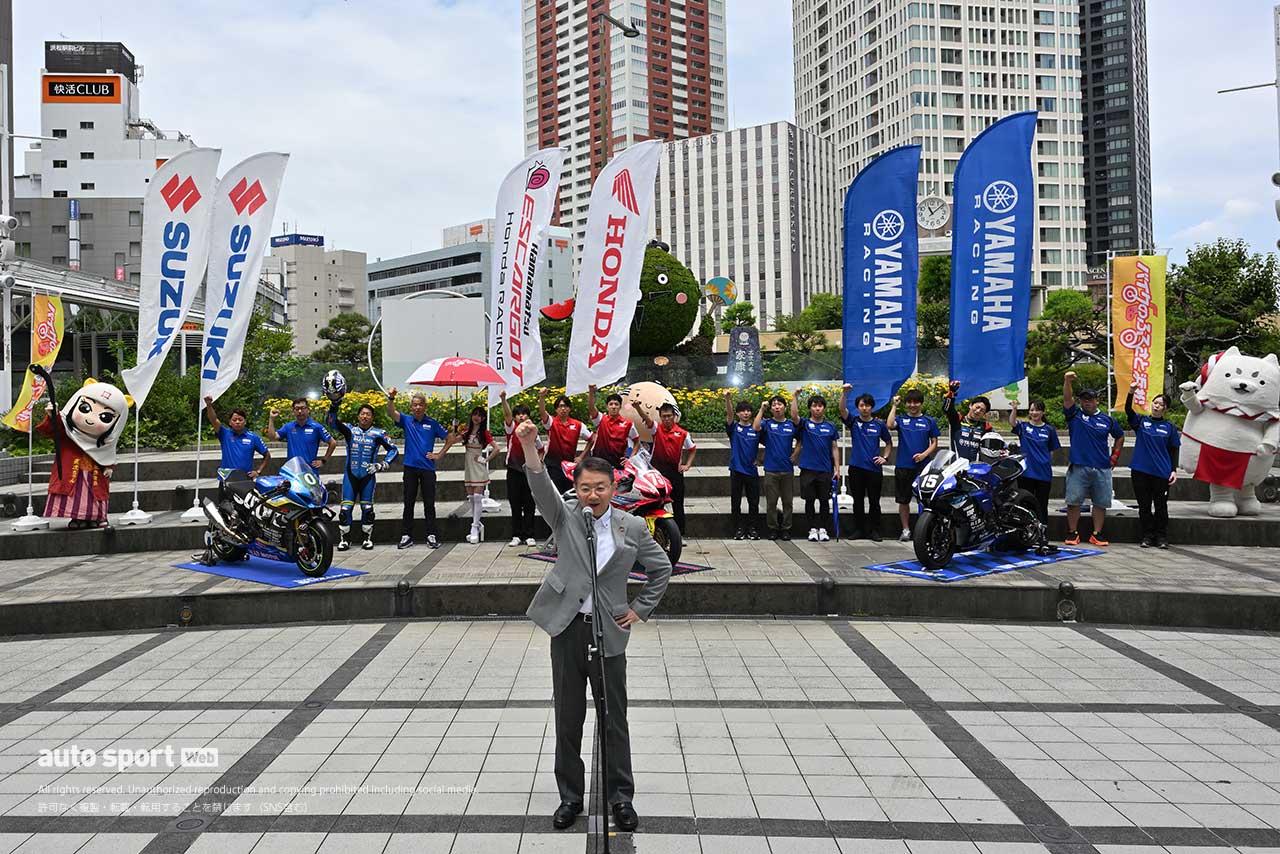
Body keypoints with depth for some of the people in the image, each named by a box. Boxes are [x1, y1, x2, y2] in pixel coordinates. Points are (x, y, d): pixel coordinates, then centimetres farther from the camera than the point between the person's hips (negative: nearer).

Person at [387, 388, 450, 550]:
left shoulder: (432, 423, 3)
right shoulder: (406, 420, 4)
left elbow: (449, 439, 10)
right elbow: (391, 412, -14)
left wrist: (438, 455, 1)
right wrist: (391, 399, -32)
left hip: (427, 468, -1)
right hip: (410, 467, 1)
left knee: (429, 503, 3)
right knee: (408, 503, 5)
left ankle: (431, 536, 8)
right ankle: (406, 536, 10)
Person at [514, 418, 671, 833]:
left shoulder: (632, 527, 1)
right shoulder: (566, 518, -1)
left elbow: (662, 567, 12)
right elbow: (542, 488, -19)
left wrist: (641, 608, 6)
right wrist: (529, 445, -36)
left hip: (609, 632, 0)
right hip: (567, 629, 0)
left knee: (614, 720, 7)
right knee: (568, 718, 10)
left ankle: (621, 797, 22)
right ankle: (570, 796, 24)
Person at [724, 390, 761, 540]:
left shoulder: (755, 429, 8)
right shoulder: (733, 427, 1)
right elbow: (729, 414, -15)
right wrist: (728, 398, -32)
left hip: (751, 470, 2)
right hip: (736, 470, -1)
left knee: (754, 502, 4)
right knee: (735, 502, 2)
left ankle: (753, 529, 13)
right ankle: (738, 529, 10)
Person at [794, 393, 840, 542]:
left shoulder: (831, 427, 8)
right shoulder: (804, 424, 4)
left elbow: (834, 448, 9)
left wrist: (837, 468, 3)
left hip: (825, 470, 1)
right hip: (808, 469, -1)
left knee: (825, 501, 4)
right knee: (809, 500, 3)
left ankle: (823, 529, 13)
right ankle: (813, 529, 12)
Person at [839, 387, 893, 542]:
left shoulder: (879, 424, 5)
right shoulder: (853, 422, 4)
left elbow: (889, 443, 16)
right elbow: (842, 410, -14)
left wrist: (885, 457, 0)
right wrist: (844, 393, -28)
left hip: (874, 468, 0)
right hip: (856, 468, 0)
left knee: (874, 502, 4)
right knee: (858, 501, 7)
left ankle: (874, 531, 11)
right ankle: (859, 529, 15)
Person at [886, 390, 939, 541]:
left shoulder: (929, 421, 8)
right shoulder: (901, 419, 8)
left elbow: (934, 443, 8)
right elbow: (889, 425, -14)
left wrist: (924, 454, -10)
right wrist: (894, 406, -7)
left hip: (923, 466, -1)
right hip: (903, 466, 1)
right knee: (903, 500, 5)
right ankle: (906, 530, 15)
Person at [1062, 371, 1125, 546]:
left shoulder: (1107, 420, 11)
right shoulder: (1075, 415, 4)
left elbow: (1120, 437, 24)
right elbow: (1067, 399, -13)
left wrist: (1114, 456, 14)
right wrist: (1067, 382, -29)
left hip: (1102, 469, 2)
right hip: (1078, 467, -2)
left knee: (1101, 503, 5)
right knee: (1073, 501, -3)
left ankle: (1097, 534, 14)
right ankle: (1073, 533, 8)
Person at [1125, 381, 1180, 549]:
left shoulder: (1169, 427, 5)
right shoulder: (1141, 421, 5)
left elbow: (1174, 450, 8)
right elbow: (1128, 410, -14)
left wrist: (1174, 470, -2)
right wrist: (1130, 392, -29)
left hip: (1162, 473, 0)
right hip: (1140, 471, 0)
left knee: (1161, 507, 4)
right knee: (1144, 506, 6)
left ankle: (1162, 538, 15)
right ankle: (1147, 536, 15)